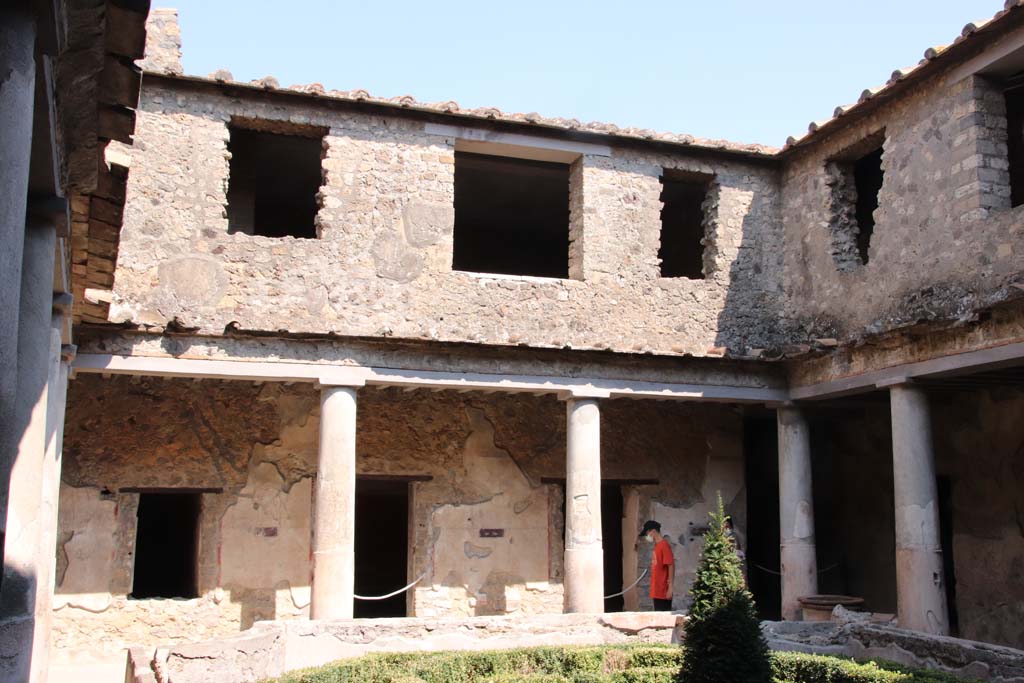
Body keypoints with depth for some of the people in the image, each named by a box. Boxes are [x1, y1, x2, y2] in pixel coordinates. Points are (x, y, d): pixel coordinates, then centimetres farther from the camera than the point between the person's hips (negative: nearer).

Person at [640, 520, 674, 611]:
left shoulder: (664, 545, -13)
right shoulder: (657, 546, 14)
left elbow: (671, 566, -17)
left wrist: (670, 587, -19)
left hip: (663, 591, -9)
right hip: (657, 591, 9)